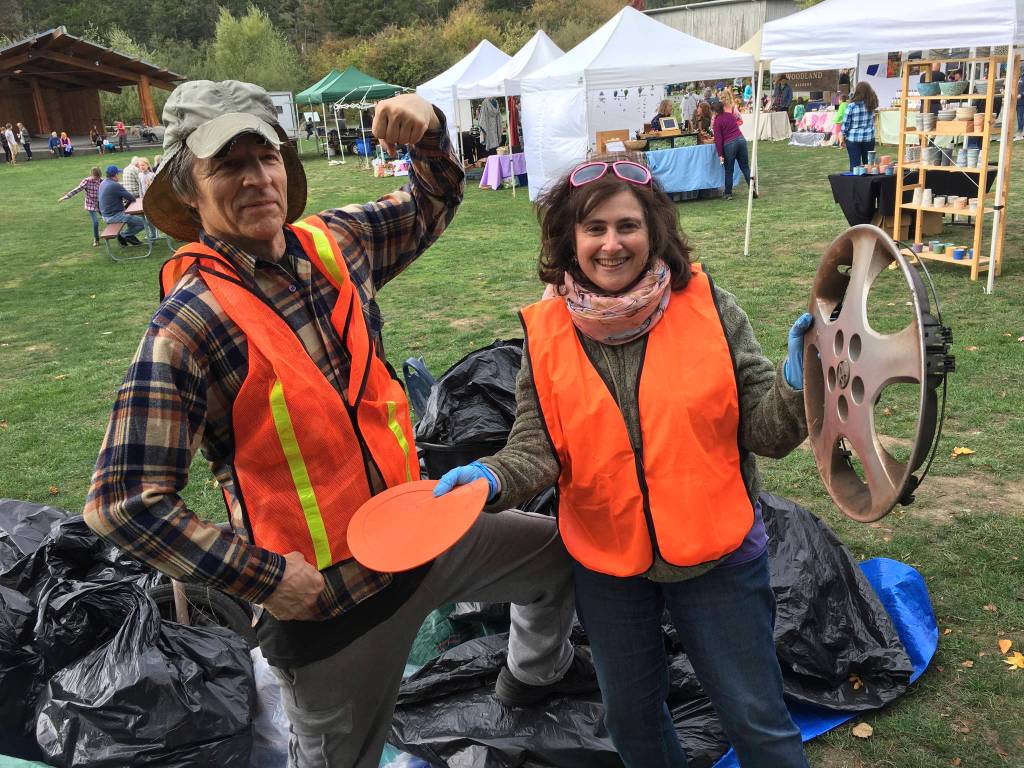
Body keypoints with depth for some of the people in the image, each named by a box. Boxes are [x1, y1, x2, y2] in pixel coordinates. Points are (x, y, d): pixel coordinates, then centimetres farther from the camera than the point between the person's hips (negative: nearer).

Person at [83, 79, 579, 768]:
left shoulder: (333, 243, -2)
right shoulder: (191, 323, -21)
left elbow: (434, 204, 16)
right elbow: (124, 500, -22)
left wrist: (428, 128, -5)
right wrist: (263, 577, -19)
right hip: (328, 596, -6)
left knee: (560, 552, 23)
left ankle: (539, 672, 53)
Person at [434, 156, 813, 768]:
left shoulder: (708, 307, -12)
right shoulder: (546, 332, -9)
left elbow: (765, 433, -10)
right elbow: (539, 448, -7)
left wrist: (798, 382, -29)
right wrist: (491, 478, -27)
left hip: (717, 556, -2)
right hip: (605, 564, 2)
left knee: (757, 719, 14)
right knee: (630, 715, 25)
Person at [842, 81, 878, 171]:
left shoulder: (852, 106, -13)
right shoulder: (871, 104, -3)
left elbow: (846, 122, -8)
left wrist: (844, 135, 6)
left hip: (853, 138, -3)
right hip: (869, 138, 3)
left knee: (855, 164, 2)